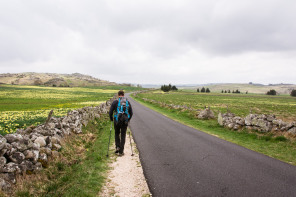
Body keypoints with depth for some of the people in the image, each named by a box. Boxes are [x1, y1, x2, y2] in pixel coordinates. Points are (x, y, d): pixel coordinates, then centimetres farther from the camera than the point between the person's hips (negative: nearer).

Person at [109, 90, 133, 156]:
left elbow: (110, 112, -4)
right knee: (123, 136, 9)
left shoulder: (115, 102, -2)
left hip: (117, 121, -1)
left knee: (117, 133, 23)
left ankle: (118, 147, 9)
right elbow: (131, 113, 10)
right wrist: (128, 120, 25)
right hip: (125, 121, 1)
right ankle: (121, 151, 10)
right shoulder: (128, 102, 7)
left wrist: (111, 119, 14)